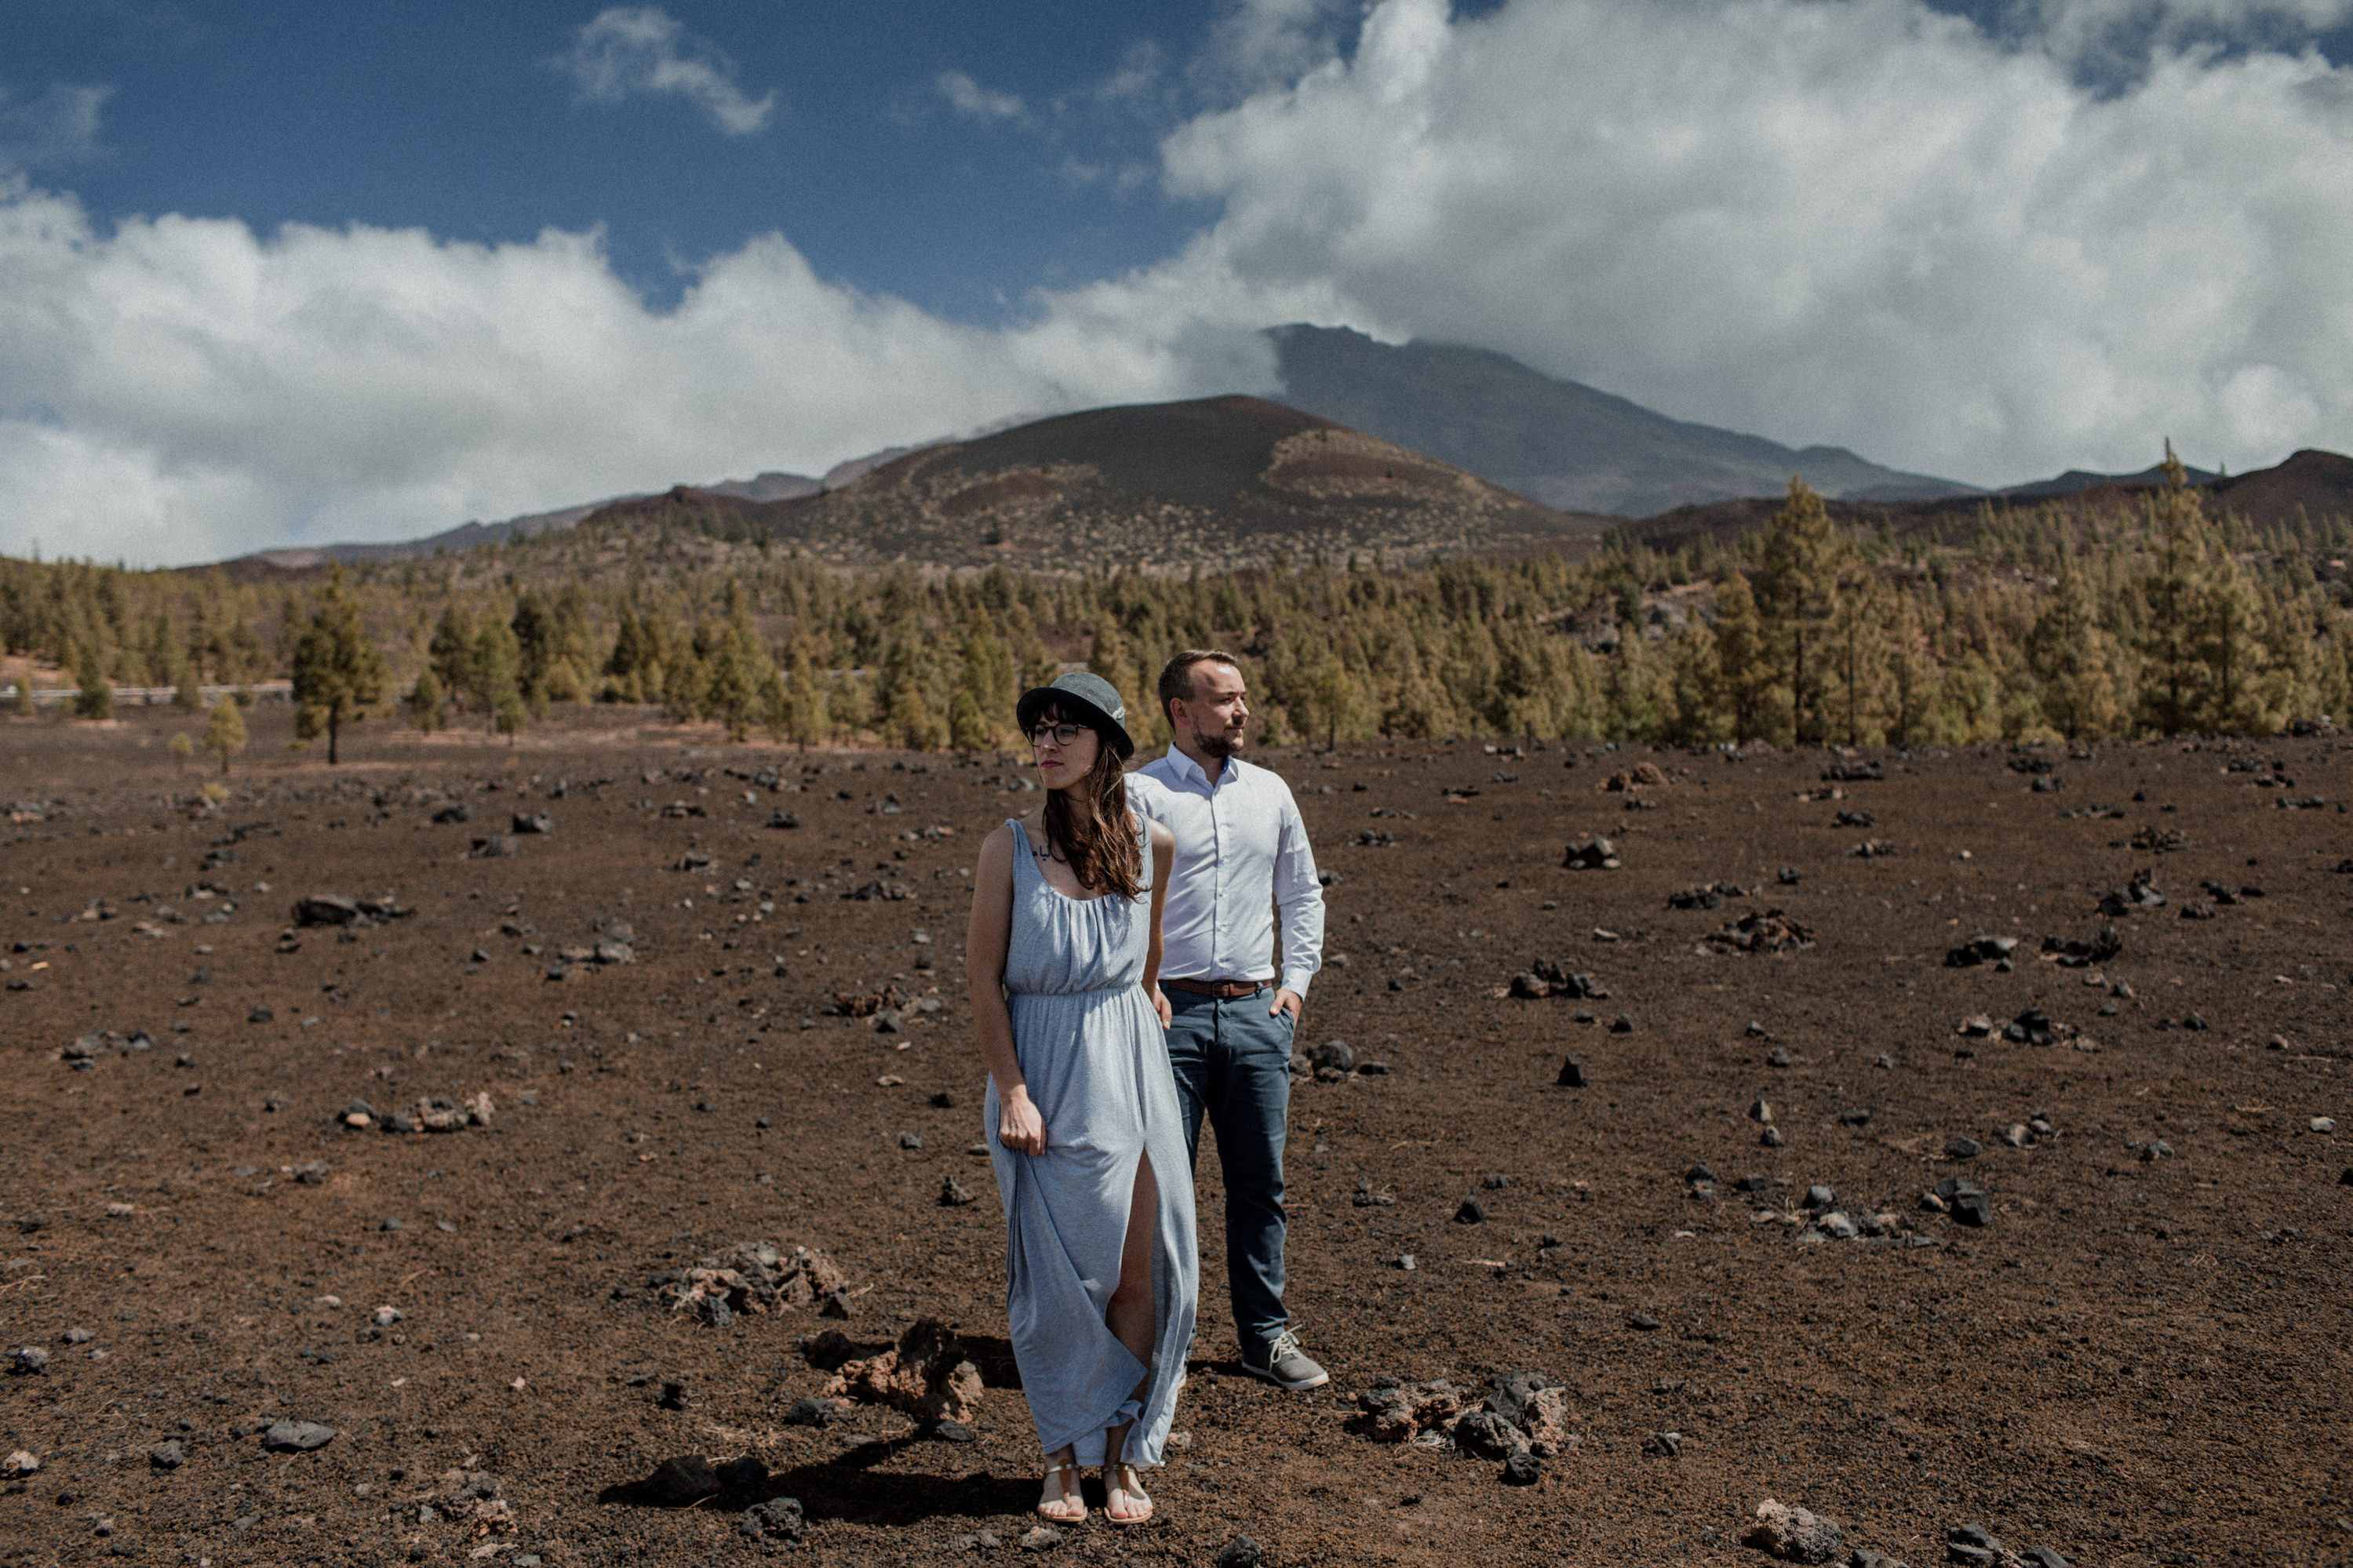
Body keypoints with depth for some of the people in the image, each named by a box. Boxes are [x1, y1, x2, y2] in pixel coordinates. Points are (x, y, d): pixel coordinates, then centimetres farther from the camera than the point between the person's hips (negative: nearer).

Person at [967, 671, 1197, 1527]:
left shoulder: (1151, 844, -1)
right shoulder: (1009, 846, -8)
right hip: (1042, 1079, -2)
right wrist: (1012, 1093, -12)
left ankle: (1124, 1455, 23)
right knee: (1057, 1278, 4)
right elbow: (986, 982, -6)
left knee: (1135, 1274, 6)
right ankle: (1062, 1457, 22)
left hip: (1131, 1076, 3)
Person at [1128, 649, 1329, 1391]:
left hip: (1257, 1012, 4)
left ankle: (1265, 1334, 22)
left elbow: (1302, 894, 21)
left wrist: (1297, 980, 12)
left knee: (1260, 1183, 10)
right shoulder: (1140, 794, -3)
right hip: (1170, 1011, -4)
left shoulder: (1270, 793, 12)